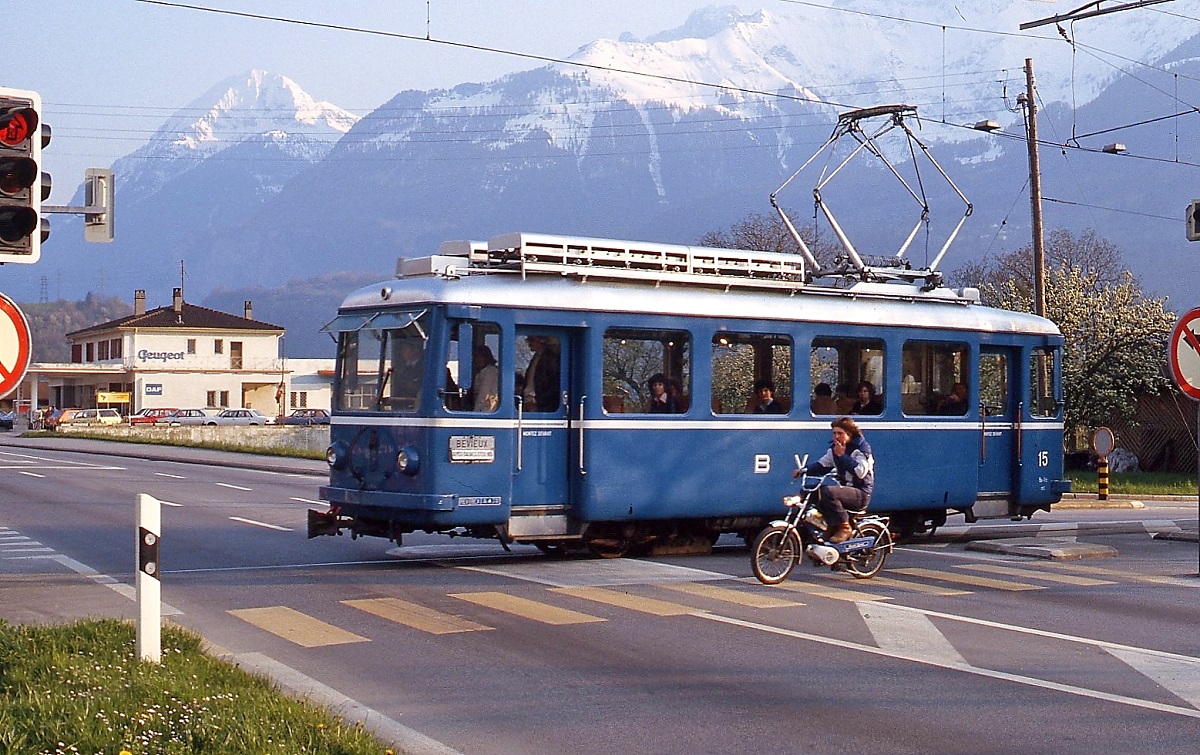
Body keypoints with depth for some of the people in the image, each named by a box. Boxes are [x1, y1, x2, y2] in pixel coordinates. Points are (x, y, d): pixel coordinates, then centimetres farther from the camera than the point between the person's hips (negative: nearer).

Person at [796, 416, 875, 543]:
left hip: (860, 493, -8)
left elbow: (860, 472, -21)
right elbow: (821, 465, 12)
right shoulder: (835, 448, 13)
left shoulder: (861, 447, -9)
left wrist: (842, 455, -21)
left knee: (828, 492, -32)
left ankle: (844, 527, -19)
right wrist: (804, 470, -6)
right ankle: (832, 526, 2)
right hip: (845, 488, 8)